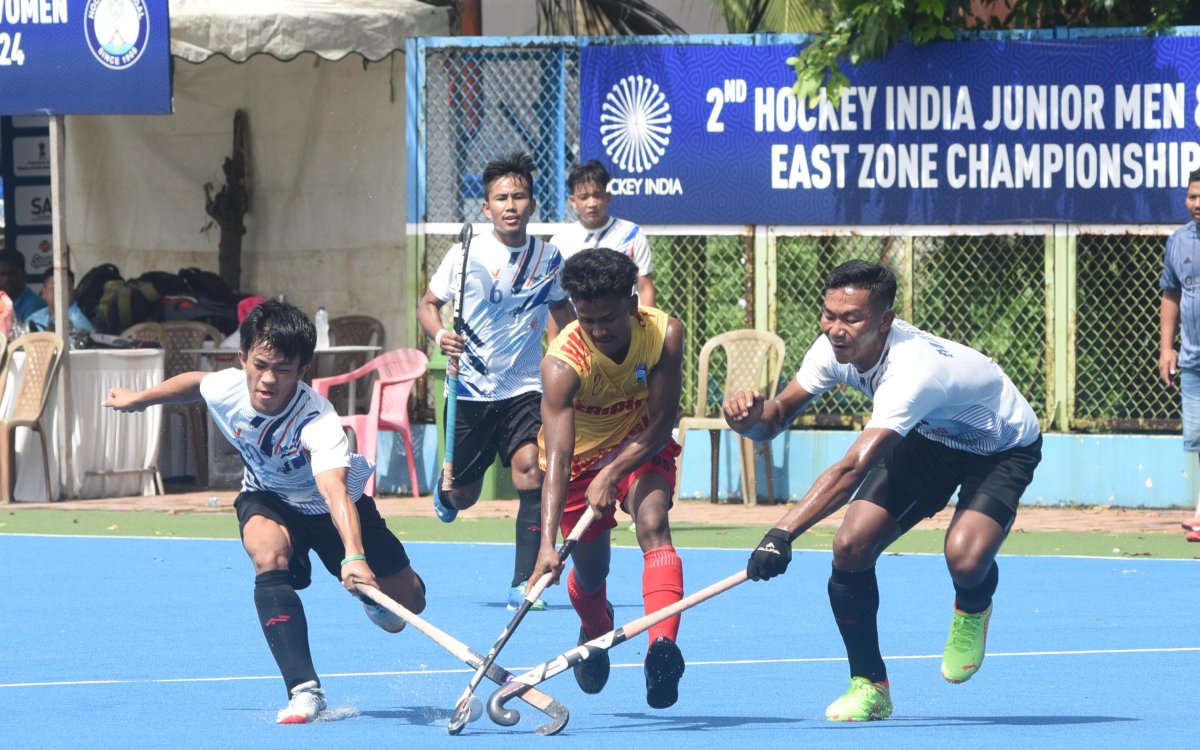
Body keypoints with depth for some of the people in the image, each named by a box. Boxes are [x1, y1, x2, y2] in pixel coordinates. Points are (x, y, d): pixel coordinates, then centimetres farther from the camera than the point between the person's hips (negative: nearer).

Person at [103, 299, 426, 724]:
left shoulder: (317, 421, -42)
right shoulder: (224, 389, -27)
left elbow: (335, 490, -58)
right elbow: (195, 384, 1)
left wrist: (355, 557, -74)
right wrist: (139, 399, 16)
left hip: (333, 509, -2)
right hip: (268, 499, 2)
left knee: (403, 608, 2)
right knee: (269, 557, -34)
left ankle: (372, 594, 42)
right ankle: (304, 690, -34)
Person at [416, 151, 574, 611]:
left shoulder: (548, 259, -1)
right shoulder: (464, 257, -7)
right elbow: (428, 304, 5)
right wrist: (439, 334, -16)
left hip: (524, 390, 0)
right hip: (470, 391, 0)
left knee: (530, 470, -22)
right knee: (463, 496, 7)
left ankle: (523, 584, -16)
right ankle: (444, 491, 48)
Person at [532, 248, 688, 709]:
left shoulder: (664, 334, -26)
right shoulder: (562, 364, -33)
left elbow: (662, 423, -20)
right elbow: (556, 458, -41)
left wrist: (613, 473, -34)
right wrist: (548, 543, -51)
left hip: (642, 446, 0)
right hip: (582, 456, 0)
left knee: (652, 523, -28)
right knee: (590, 573, 8)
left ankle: (663, 647, -45)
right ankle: (596, 632, 46)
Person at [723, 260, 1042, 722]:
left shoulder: (912, 369, -43)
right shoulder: (834, 349, -20)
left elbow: (853, 468, -52)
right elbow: (778, 415, -9)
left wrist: (783, 534, -62)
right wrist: (752, 417, -36)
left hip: (1003, 447, -7)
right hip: (929, 439, 7)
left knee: (966, 560, -32)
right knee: (851, 547, -14)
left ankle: (972, 609, 7)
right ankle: (869, 685, 7)